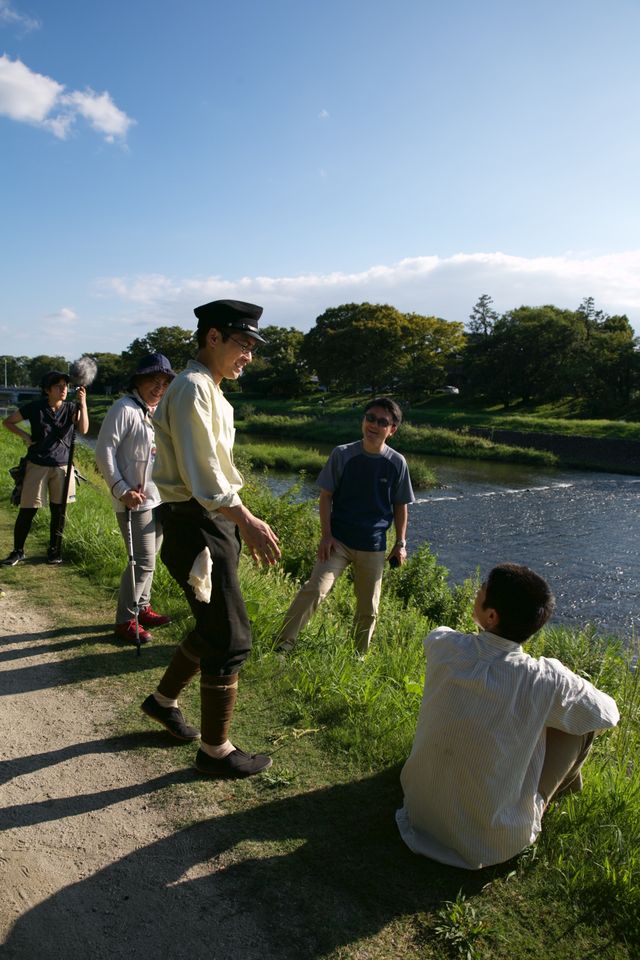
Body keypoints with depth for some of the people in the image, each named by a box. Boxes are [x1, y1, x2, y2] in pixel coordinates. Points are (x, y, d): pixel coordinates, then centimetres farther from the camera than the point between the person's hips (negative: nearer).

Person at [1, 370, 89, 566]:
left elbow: (83, 429, -20)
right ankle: (17, 551, 15)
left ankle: (54, 550, 23)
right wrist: (25, 436, -7)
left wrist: (83, 404, -31)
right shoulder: (35, 408, -5)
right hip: (37, 465, -1)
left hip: (62, 466, 1)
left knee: (58, 510, 7)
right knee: (27, 510, 1)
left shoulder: (71, 408, -2)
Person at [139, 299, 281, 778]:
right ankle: (216, 751, 16)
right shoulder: (192, 388, -16)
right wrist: (247, 521, -24)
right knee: (230, 639, -1)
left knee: (213, 626, 21)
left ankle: (164, 699, 41)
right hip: (198, 525, -10)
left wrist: (242, 522, 16)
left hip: (213, 521, 10)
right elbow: (201, 474, -23)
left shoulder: (209, 391, 16)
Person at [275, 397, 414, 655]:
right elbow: (326, 495, -2)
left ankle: (359, 657, 29)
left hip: (373, 547, 2)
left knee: (369, 610, 10)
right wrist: (326, 535, -8)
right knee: (314, 589, -18)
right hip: (338, 541, -2)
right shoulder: (343, 454, -6)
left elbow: (400, 506, 6)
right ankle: (282, 645, -10)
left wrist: (401, 543, 4)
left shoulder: (397, 463, -3)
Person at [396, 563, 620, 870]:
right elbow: (608, 713, -5)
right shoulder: (545, 681, -26)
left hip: (420, 810, 3)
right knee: (582, 720, 7)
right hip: (495, 841, -3)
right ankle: (563, 782, 32)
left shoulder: (442, 646, -19)